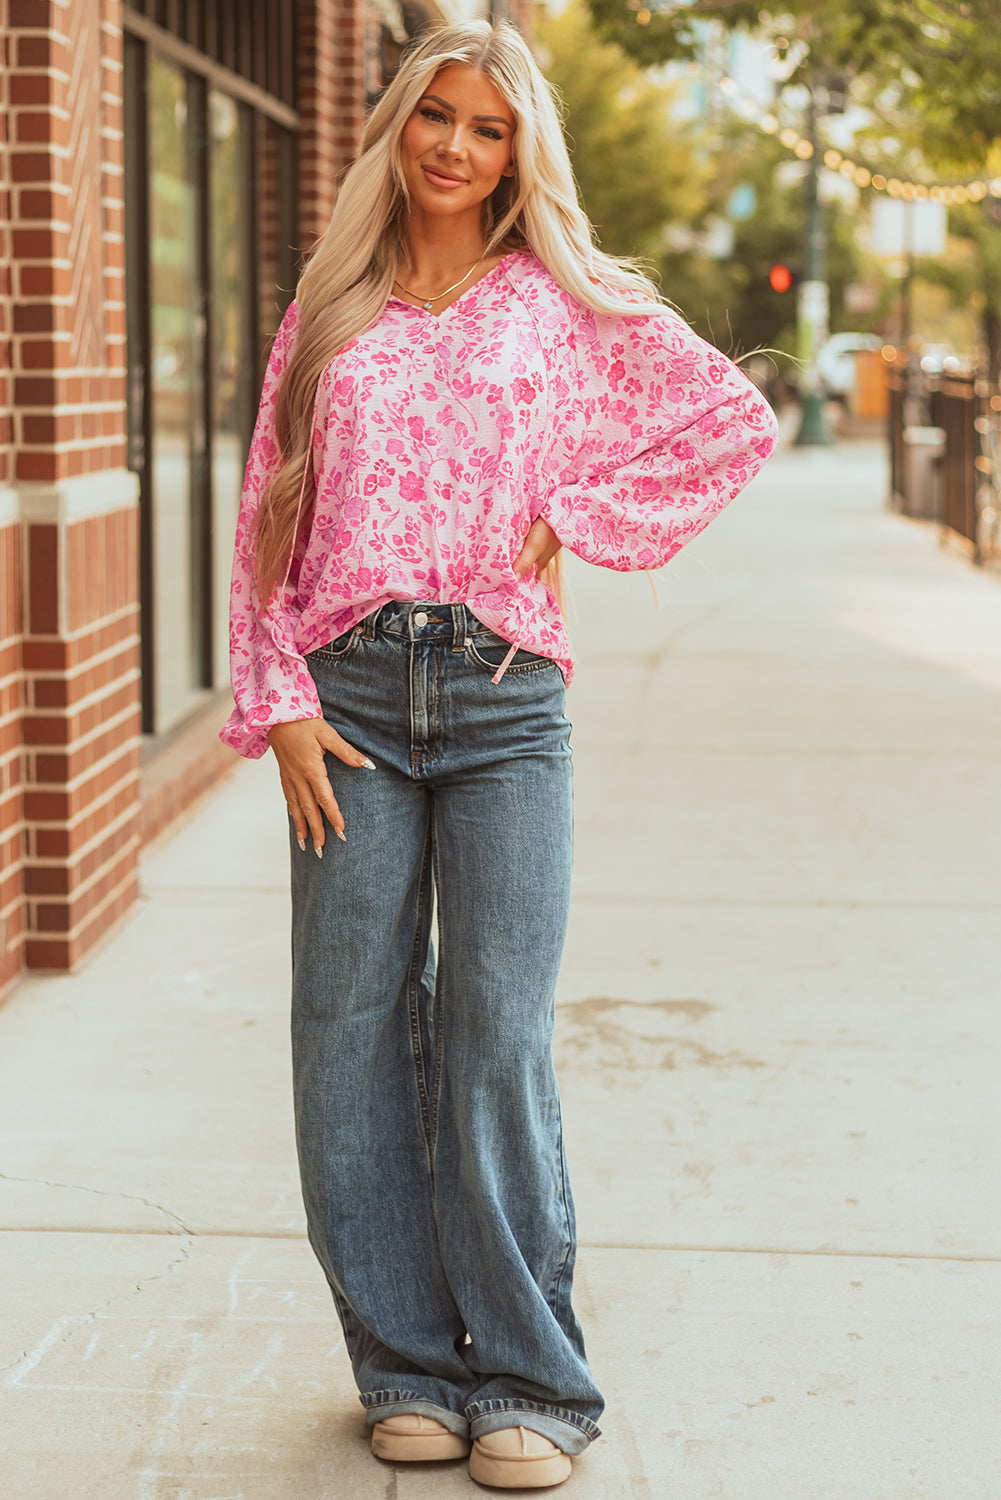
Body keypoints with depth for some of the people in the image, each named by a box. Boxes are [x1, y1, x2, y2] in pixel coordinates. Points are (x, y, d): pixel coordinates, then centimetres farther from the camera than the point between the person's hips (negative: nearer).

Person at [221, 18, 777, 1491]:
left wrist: (574, 516, 1)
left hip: (503, 693, -2)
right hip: (354, 693, 2)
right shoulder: (328, 312, 14)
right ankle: (408, 1365, 14)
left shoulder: (567, 304, 9)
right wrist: (279, 700, 1)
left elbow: (737, 421, 8)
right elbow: (269, 516, 12)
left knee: (497, 1038, -5)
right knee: (350, 1036, 1)